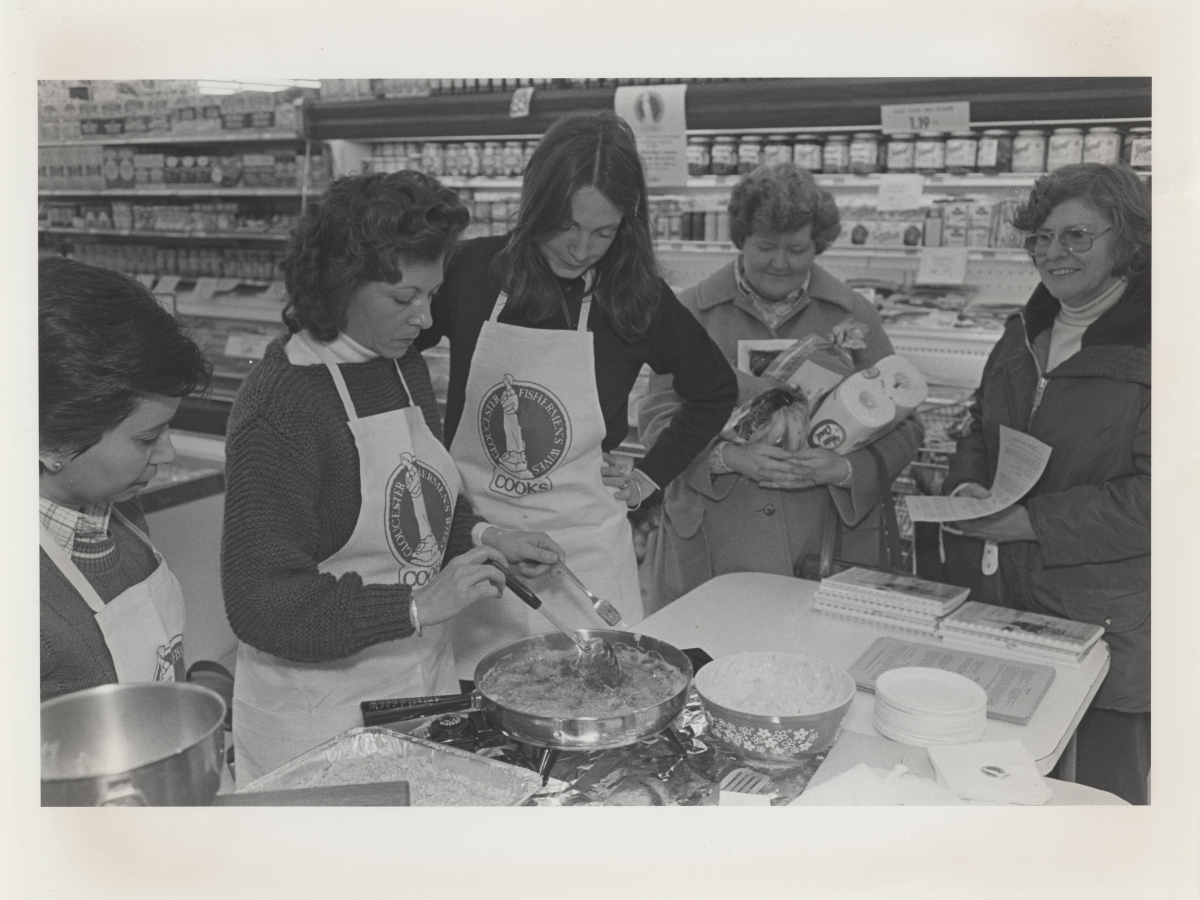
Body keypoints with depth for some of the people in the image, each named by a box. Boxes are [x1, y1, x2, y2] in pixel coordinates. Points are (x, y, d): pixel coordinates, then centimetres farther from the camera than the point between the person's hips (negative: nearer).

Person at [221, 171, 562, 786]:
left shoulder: (406, 369, 3)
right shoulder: (279, 404, -21)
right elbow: (261, 604, -23)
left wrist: (482, 538, -1)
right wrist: (418, 606, -26)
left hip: (427, 678, 7)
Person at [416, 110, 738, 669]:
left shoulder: (635, 295, -3)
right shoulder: (473, 271, -4)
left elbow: (715, 390, 11)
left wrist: (649, 476, 5)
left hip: (583, 549, 0)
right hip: (469, 540, 0)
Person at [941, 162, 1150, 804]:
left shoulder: (1147, 343, -11)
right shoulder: (1023, 333, 12)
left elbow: (1152, 491, -16)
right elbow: (980, 430, 21)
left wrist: (1035, 521, -21)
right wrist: (966, 484, 0)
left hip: (1108, 618, -6)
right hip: (998, 601, 6)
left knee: (1107, 791, 8)